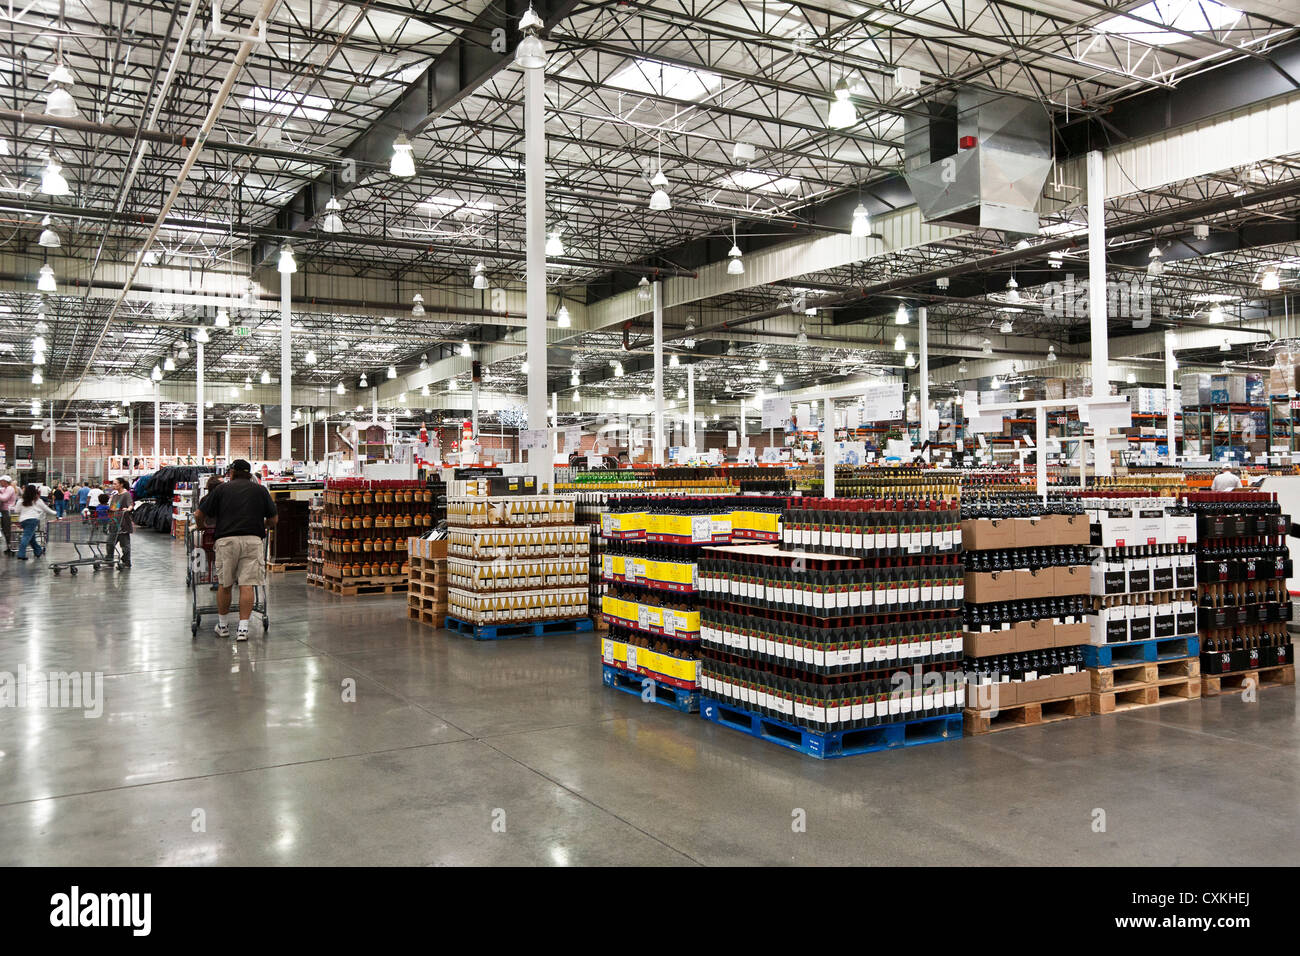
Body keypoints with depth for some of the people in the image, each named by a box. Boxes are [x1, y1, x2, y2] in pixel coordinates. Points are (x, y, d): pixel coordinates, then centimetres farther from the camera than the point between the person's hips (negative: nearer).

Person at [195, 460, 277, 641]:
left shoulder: (221, 489, 11)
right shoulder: (260, 490, 14)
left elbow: (199, 515, 9)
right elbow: (273, 519, 17)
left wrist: (203, 528, 29)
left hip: (226, 540, 0)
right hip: (252, 539, 0)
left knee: (224, 584, 13)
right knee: (247, 585, -2)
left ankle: (223, 626, 24)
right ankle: (243, 628, -6)